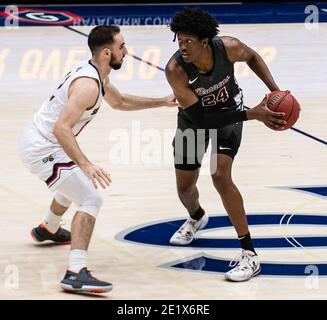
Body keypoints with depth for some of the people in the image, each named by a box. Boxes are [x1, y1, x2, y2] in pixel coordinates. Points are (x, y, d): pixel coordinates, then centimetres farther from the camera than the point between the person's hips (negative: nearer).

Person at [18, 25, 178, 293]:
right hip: (43, 150, -11)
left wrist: (161, 102, 24)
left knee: (75, 184, 36)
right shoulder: (88, 85, -26)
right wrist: (86, 164, -43)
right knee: (90, 200, -18)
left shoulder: (94, 74, 6)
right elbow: (61, 128, -35)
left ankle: (48, 229, 62)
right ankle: (76, 273, -28)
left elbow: (119, 102, 26)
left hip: (36, 139, 11)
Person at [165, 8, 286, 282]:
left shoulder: (228, 48, -31)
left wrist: (274, 90, -15)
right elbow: (199, 117, -35)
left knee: (221, 176, -20)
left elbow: (252, 57, -4)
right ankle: (196, 218, 50)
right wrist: (253, 114, -40)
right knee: (185, 185, 10)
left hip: (229, 111, -1)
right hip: (195, 117, 1)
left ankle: (250, 255, -16)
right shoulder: (175, 69, -36)